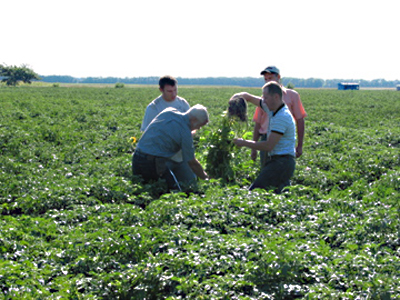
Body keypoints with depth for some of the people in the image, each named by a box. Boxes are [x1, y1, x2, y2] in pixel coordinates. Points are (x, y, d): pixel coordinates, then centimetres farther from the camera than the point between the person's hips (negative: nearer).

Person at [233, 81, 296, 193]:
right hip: (276, 160, 10)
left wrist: (244, 143, -10)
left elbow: (268, 146, -20)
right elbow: (248, 97, 23)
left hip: (281, 162, -10)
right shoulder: (272, 109, 13)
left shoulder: (282, 117, -17)